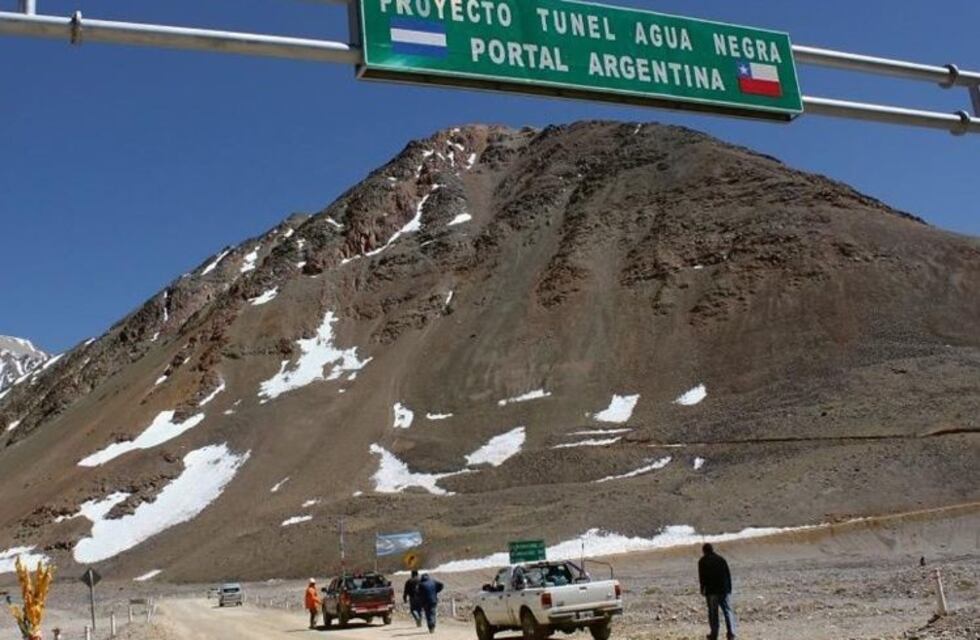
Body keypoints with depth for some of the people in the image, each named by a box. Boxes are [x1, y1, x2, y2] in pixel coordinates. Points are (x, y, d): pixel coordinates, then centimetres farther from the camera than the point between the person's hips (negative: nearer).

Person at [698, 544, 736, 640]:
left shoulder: (702, 561, 1)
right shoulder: (721, 559, 11)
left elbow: (702, 577, -5)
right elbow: (728, 574, 9)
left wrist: (702, 589, 3)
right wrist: (729, 588, 13)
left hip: (711, 591, -2)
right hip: (724, 589, 2)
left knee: (713, 612, 5)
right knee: (728, 611, 3)